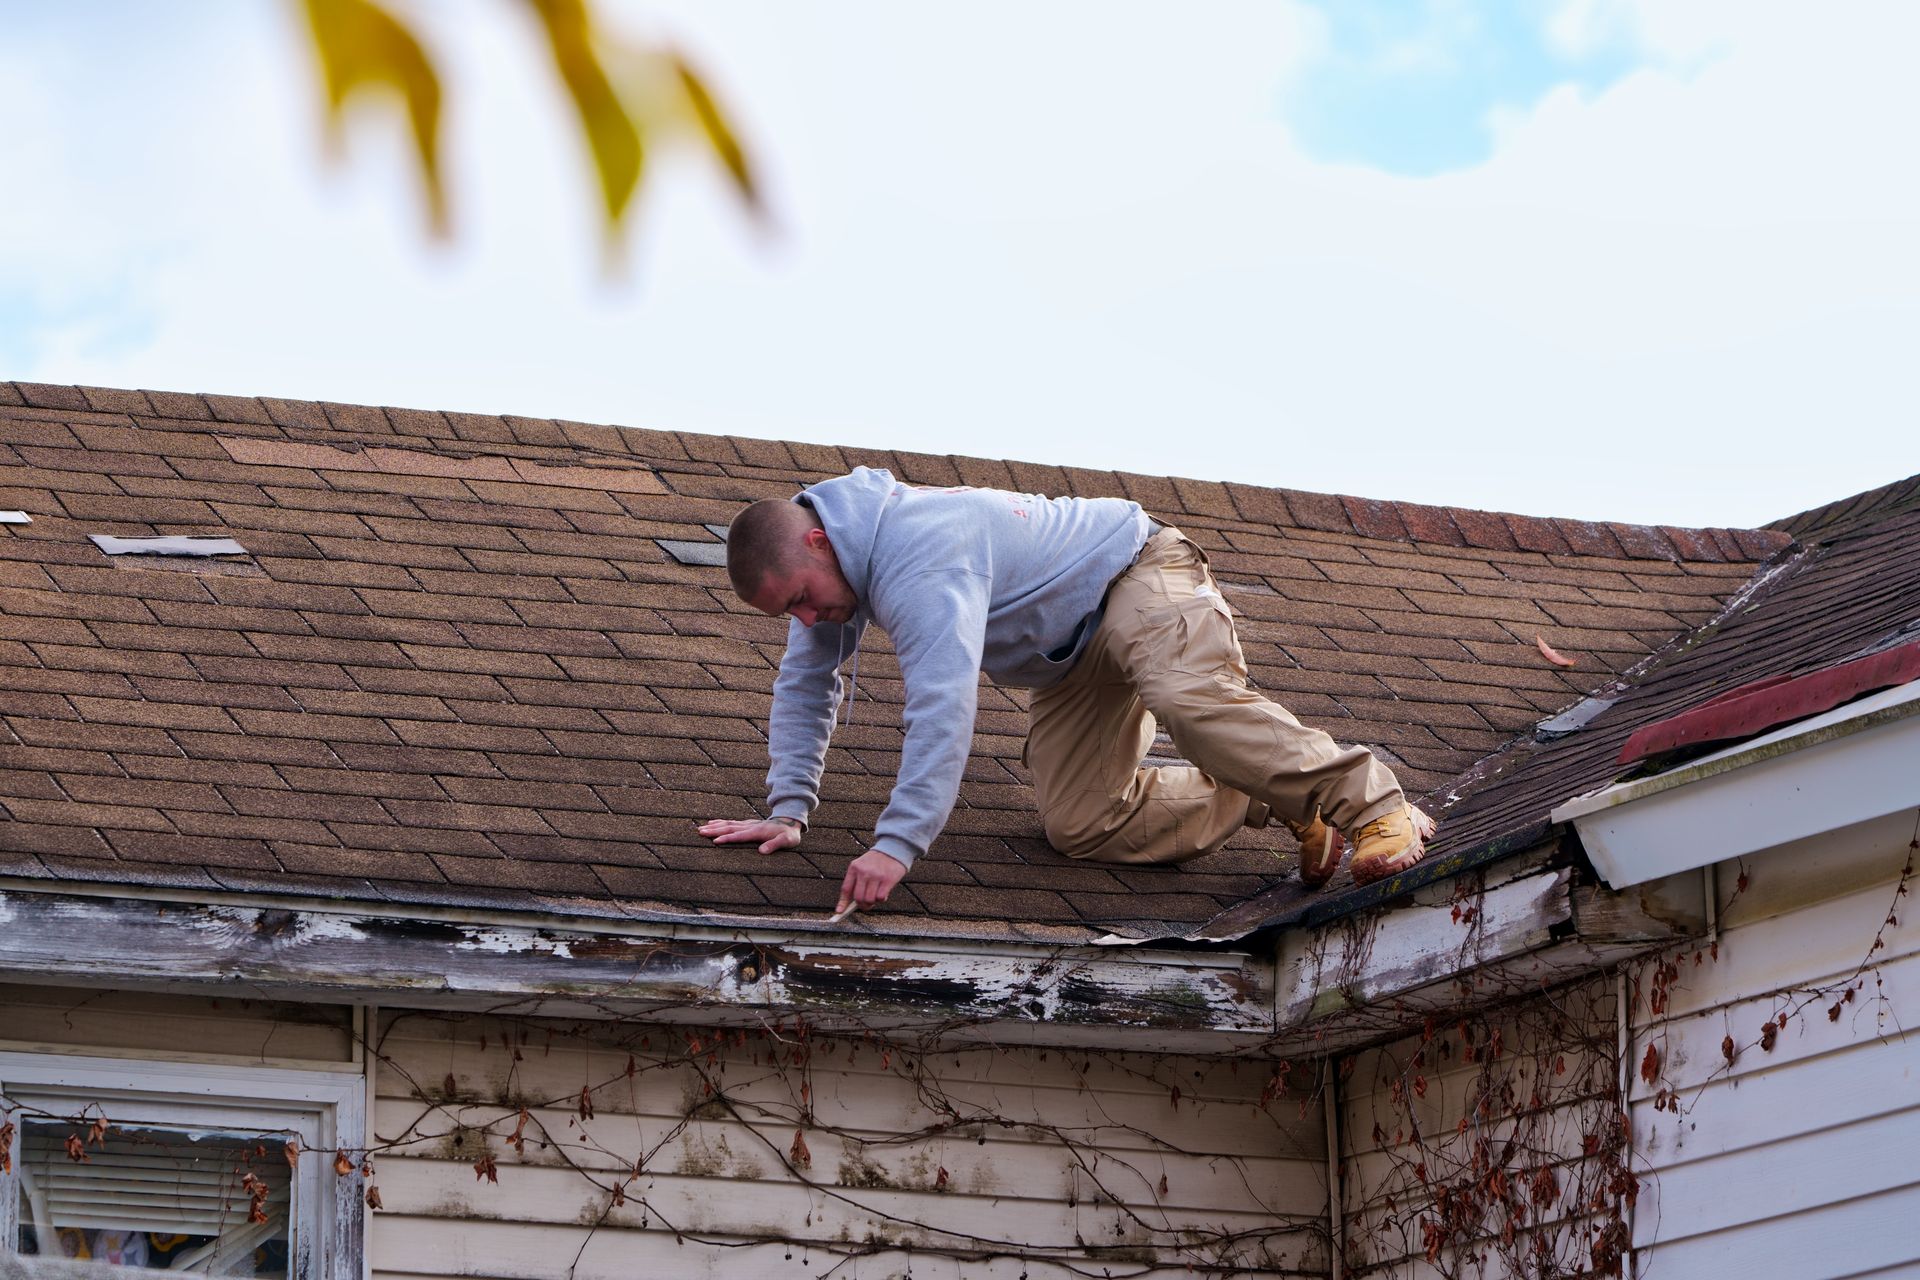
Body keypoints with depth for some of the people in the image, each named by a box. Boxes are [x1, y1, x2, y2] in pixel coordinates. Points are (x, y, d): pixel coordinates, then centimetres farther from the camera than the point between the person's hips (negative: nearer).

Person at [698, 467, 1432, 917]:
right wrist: (787, 810, 2)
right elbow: (806, 685, 11)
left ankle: (1372, 808, -33)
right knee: (1079, 824, -9)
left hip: (1135, 572, -9)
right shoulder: (829, 559, -3)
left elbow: (943, 703, -45)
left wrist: (897, 845, -49)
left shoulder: (919, 566, -34)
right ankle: (1272, 803, 0)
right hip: (1073, 662, 9)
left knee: (1190, 701, -39)